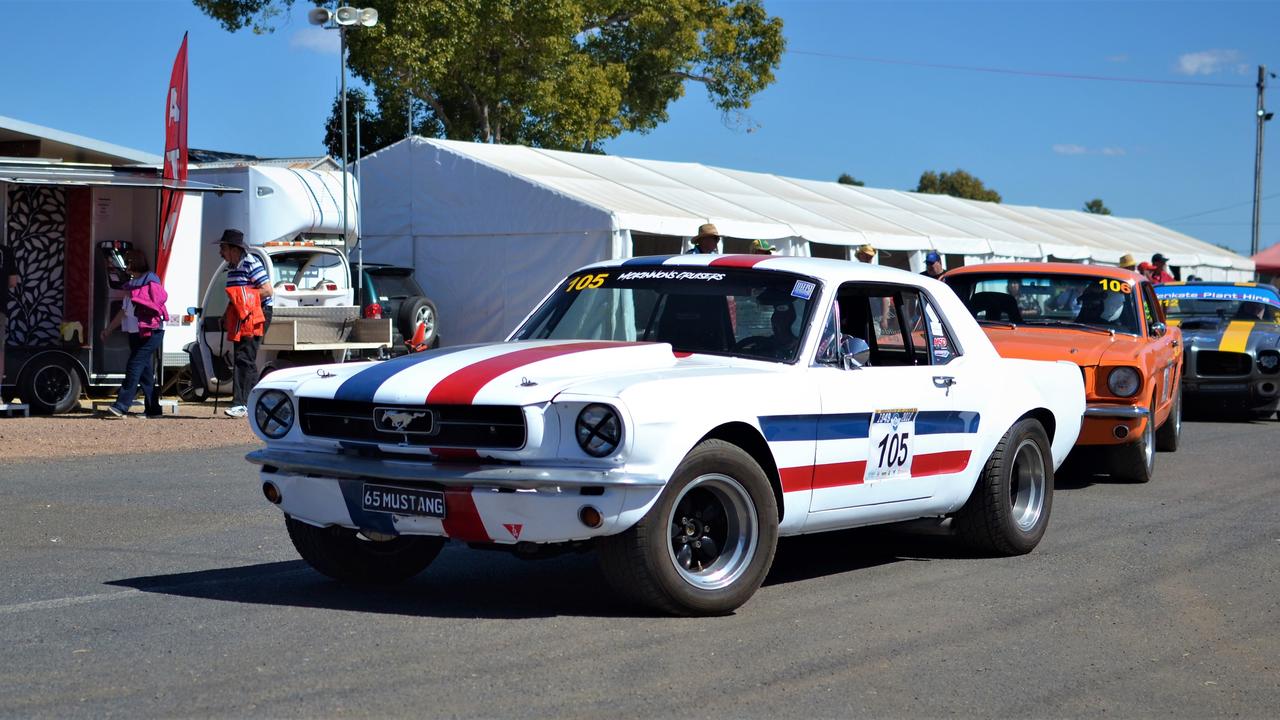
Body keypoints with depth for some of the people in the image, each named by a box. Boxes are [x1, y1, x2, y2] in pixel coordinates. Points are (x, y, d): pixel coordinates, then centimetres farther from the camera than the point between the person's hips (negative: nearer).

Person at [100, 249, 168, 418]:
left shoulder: (150, 281, -8)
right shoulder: (132, 283, 18)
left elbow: (158, 301, -22)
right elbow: (124, 310, 25)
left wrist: (134, 296, -15)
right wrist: (109, 328, 27)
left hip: (149, 333, -9)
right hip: (135, 333, 9)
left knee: (134, 368, -13)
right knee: (145, 371, 8)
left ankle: (120, 407, -16)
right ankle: (152, 409, 11)